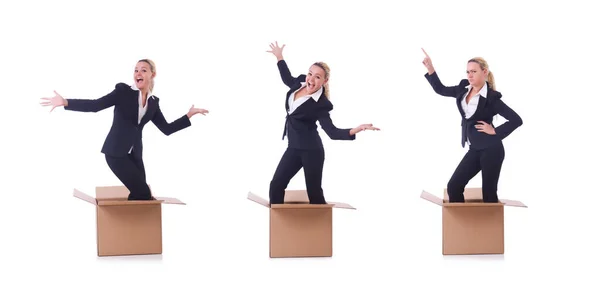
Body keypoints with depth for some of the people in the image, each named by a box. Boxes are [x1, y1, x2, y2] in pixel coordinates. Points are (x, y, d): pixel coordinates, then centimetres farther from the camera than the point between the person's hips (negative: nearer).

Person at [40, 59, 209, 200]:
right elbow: (95, 105, -12)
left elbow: (167, 129, 14)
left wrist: (189, 115, 13)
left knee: (139, 196, 0)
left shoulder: (153, 102, 11)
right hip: (116, 151, -6)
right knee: (143, 193, -13)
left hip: (135, 154, 6)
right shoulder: (124, 91, -4)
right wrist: (65, 103, -24)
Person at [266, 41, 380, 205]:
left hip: (311, 150, -7)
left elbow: (332, 132, -24)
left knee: (314, 194, -1)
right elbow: (288, 80, 24)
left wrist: (354, 130, -40)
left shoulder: (320, 104, -20)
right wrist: (279, 57, 30)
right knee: (276, 185, 6)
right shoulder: (301, 82, -1)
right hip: (294, 148, 7)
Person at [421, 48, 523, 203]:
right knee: (454, 186, 3)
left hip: (490, 150, -7)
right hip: (475, 150, 7)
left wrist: (495, 131, -13)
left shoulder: (491, 97, -13)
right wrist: (430, 69, 8)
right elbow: (441, 90, 18)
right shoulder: (463, 89, 5)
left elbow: (516, 120, -12)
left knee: (489, 193, 0)